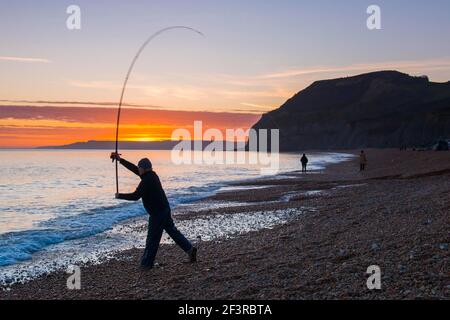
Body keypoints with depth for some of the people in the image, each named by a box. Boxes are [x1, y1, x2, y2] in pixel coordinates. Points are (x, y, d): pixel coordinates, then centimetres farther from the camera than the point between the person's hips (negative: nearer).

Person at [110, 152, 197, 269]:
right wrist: (120, 160, 19)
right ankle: (190, 249, 15)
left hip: (157, 213, -9)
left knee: (152, 238, 0)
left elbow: (135, 196, -23)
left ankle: (147, 263, 10)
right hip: (164, 209, 10)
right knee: (172, 231, 16)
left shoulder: (147, 180, -21)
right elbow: (134, 169, 17)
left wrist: (119, 196, -10)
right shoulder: (152, 175, 7)